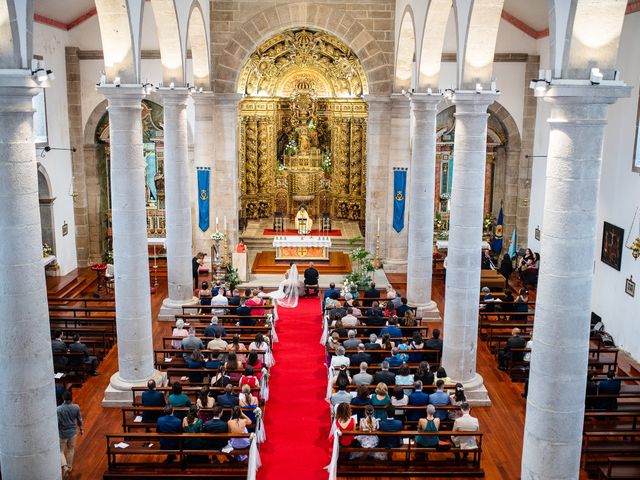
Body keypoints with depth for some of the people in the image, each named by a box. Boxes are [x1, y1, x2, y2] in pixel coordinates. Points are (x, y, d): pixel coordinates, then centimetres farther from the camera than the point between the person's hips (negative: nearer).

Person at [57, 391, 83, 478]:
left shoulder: (58, 409, -24)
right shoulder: (76, 407, -15)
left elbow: (56, 423, -18)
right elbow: (79, 420, -2)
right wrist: (81, 429, 15)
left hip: (62, 433, -3)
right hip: (73, 432, 3)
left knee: (61, 451, 15)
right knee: (71, 449, 23)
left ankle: (65, 467, -4)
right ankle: (69, 467, 36)